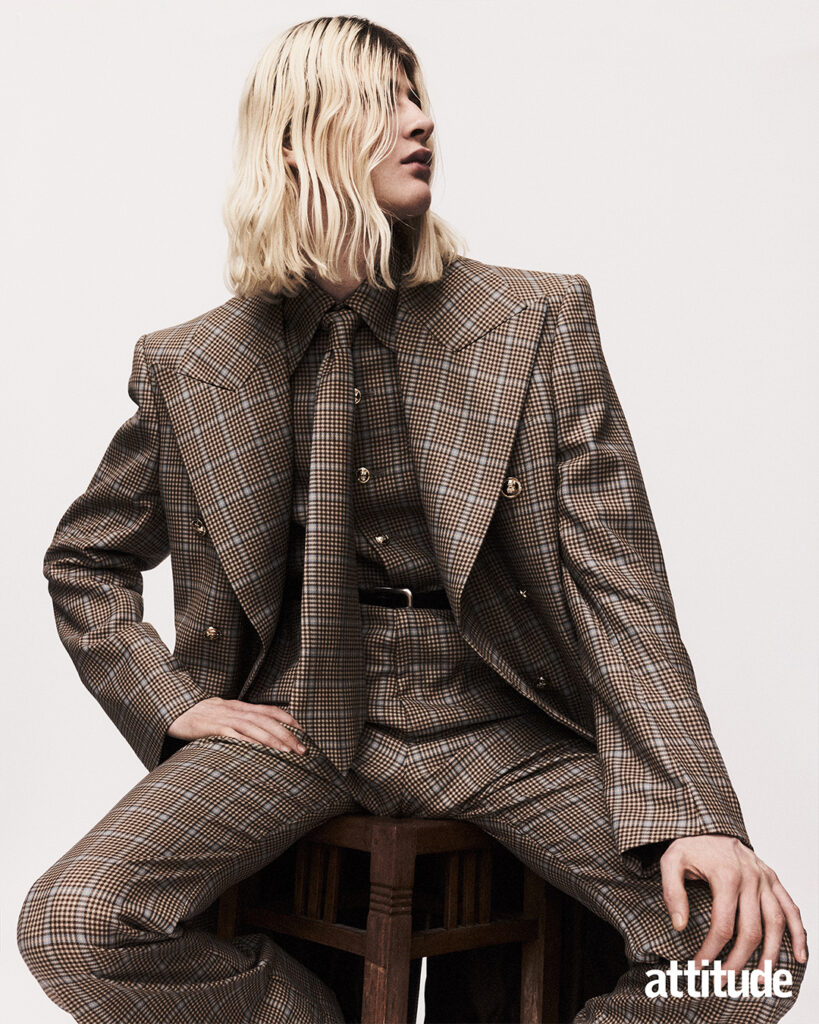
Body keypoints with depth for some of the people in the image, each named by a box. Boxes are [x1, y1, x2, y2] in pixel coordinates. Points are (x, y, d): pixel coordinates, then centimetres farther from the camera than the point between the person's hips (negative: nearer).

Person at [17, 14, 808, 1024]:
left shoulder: (538, 323, -1)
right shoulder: (188, 368, 2)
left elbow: (613, 575, -6)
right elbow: (82, 562, 16)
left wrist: (692, 814, -17)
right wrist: (176, 706, 0)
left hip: (498, 718, 0)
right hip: (299, 713, 1)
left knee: (746, 940, -22)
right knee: (72, 927, -23)